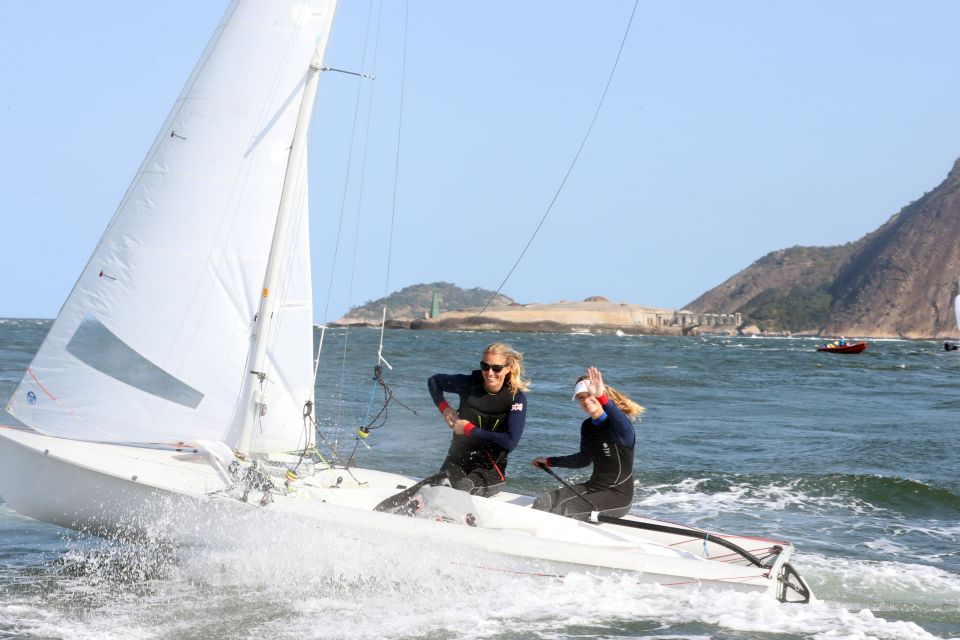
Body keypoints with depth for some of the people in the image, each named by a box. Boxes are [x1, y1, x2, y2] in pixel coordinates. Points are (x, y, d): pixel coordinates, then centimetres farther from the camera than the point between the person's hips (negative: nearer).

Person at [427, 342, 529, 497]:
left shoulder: (516, 398, -8)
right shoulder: (469, 384, -1)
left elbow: (510, 442, -19)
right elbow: (434, 381, 17)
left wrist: (469, 429, -15)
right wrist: (444, 407, 0)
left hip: (491, 468, -3)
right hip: (457, 459, 3)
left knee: (464, 487, -36)